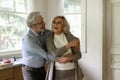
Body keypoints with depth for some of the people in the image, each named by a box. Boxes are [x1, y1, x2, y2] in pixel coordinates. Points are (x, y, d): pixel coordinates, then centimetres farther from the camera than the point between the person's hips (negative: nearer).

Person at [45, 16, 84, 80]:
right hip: (57, 73, 0)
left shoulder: (70, 37, -4)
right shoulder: (49, 39, -4)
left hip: (71, 71, 1)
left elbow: (78, 55, -3)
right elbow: (55, 53, -19)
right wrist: (69, 44, -20)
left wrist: (68, 59, -22)